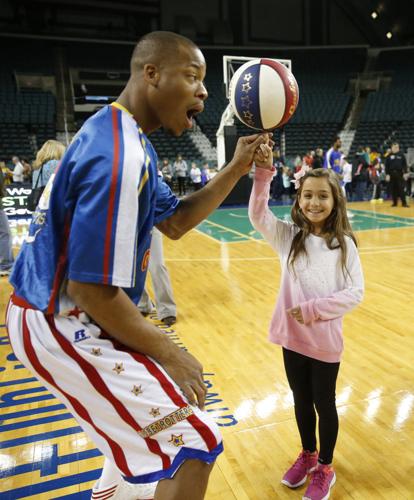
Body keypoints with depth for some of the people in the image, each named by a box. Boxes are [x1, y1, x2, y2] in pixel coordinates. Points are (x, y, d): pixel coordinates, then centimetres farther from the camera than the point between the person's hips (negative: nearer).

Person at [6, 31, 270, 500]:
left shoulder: (117, 134, 8)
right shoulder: (120, 156, -25)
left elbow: (174, 221, 12)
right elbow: (90, 288, -26)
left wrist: (235, 169, 3)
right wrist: (168, 352, -15)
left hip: (53, 311, 11)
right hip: (60, 326, -10)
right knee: (195, 444, -9)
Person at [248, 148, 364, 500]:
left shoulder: (344, 245, -8)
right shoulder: (288, 236, -3)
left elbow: (355, 293, -10)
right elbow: (258, 216, -17)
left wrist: (314, 309, -20)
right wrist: (263, 173, -29)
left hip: (325, 339, -2)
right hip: (292, 335, 2)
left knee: (324, 403, 16)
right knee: (301, 401, 21)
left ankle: (325, 468, 39)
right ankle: (308, 455, 46)